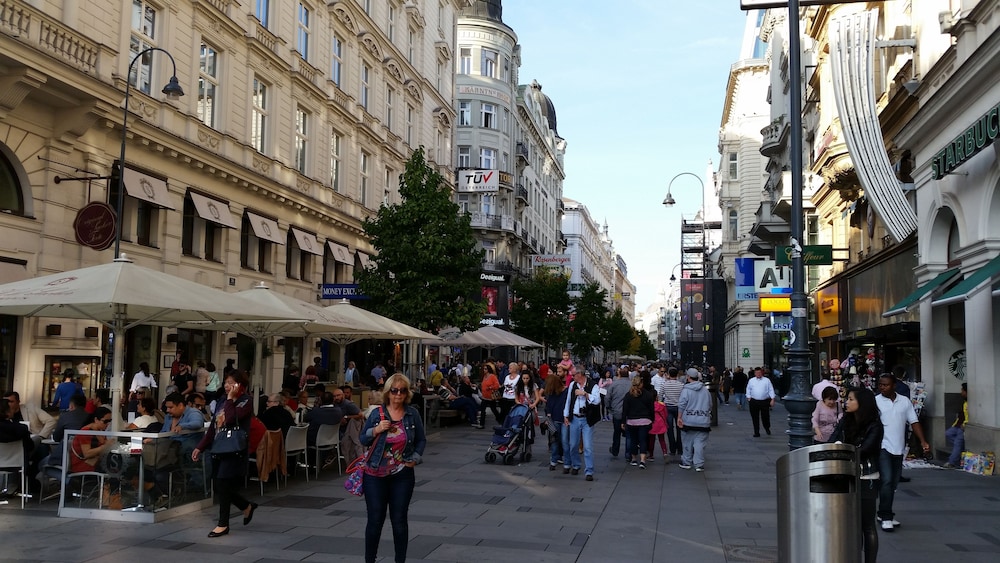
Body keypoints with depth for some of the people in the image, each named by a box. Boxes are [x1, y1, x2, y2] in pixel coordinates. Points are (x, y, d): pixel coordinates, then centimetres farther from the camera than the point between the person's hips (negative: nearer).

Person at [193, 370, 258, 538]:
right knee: (221, 488, 9)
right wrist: (200, 448, 10)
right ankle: (247, 506, 32)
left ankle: (223, 524, 8)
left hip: (234, 451, -7)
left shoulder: (245, 403, -8)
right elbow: (212, 427, 15)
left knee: (223, 486, -6)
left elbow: (230, 419, -25)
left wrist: (231, 398, -16)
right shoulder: (222, 402, 13)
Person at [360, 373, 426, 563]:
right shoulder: (376, 413, -2)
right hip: (375, 475, -1)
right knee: (375, 520, 4)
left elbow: (421, 440, 10)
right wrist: (376, 430, -15)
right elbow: (363, 440, 2)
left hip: (402, 475, 1)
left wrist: (415, 458, -4)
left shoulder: (412, 414, 0)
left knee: (399, 520, 6)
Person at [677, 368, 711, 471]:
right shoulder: (705, 390, 6)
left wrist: (679, 417, -4)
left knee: (688, 441, 11)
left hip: (689, 420, -2)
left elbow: (681, 405, -10)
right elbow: (710, 405, 14)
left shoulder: (686, 389, -6)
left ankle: (686, 462, 20)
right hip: (703, 421, 2)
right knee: (700, 442, 1)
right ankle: (699, 464, -1)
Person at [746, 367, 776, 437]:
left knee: (765, 417, 3)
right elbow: (748, 390, 17)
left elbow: (771, 390, 4)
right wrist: (749, 397, 7)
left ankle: (767, 428, 31)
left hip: (765, 402, -1)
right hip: (754, 402, 1)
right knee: (755, 418, 2)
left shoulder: (767, 380, 5)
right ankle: (756, 432, 10)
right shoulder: (751, 381, 10)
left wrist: (772, 400, -3)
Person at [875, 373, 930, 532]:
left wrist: (923, 441, 0)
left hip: (898, 448, 5)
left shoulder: (905, 401, 8)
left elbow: (914, 422, 10)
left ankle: (884, 513, 25)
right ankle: (886, 517, -8)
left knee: (893, 483, 12)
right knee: (887, 481, -13)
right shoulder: (875, 402, -3)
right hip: (883, 447, -5)